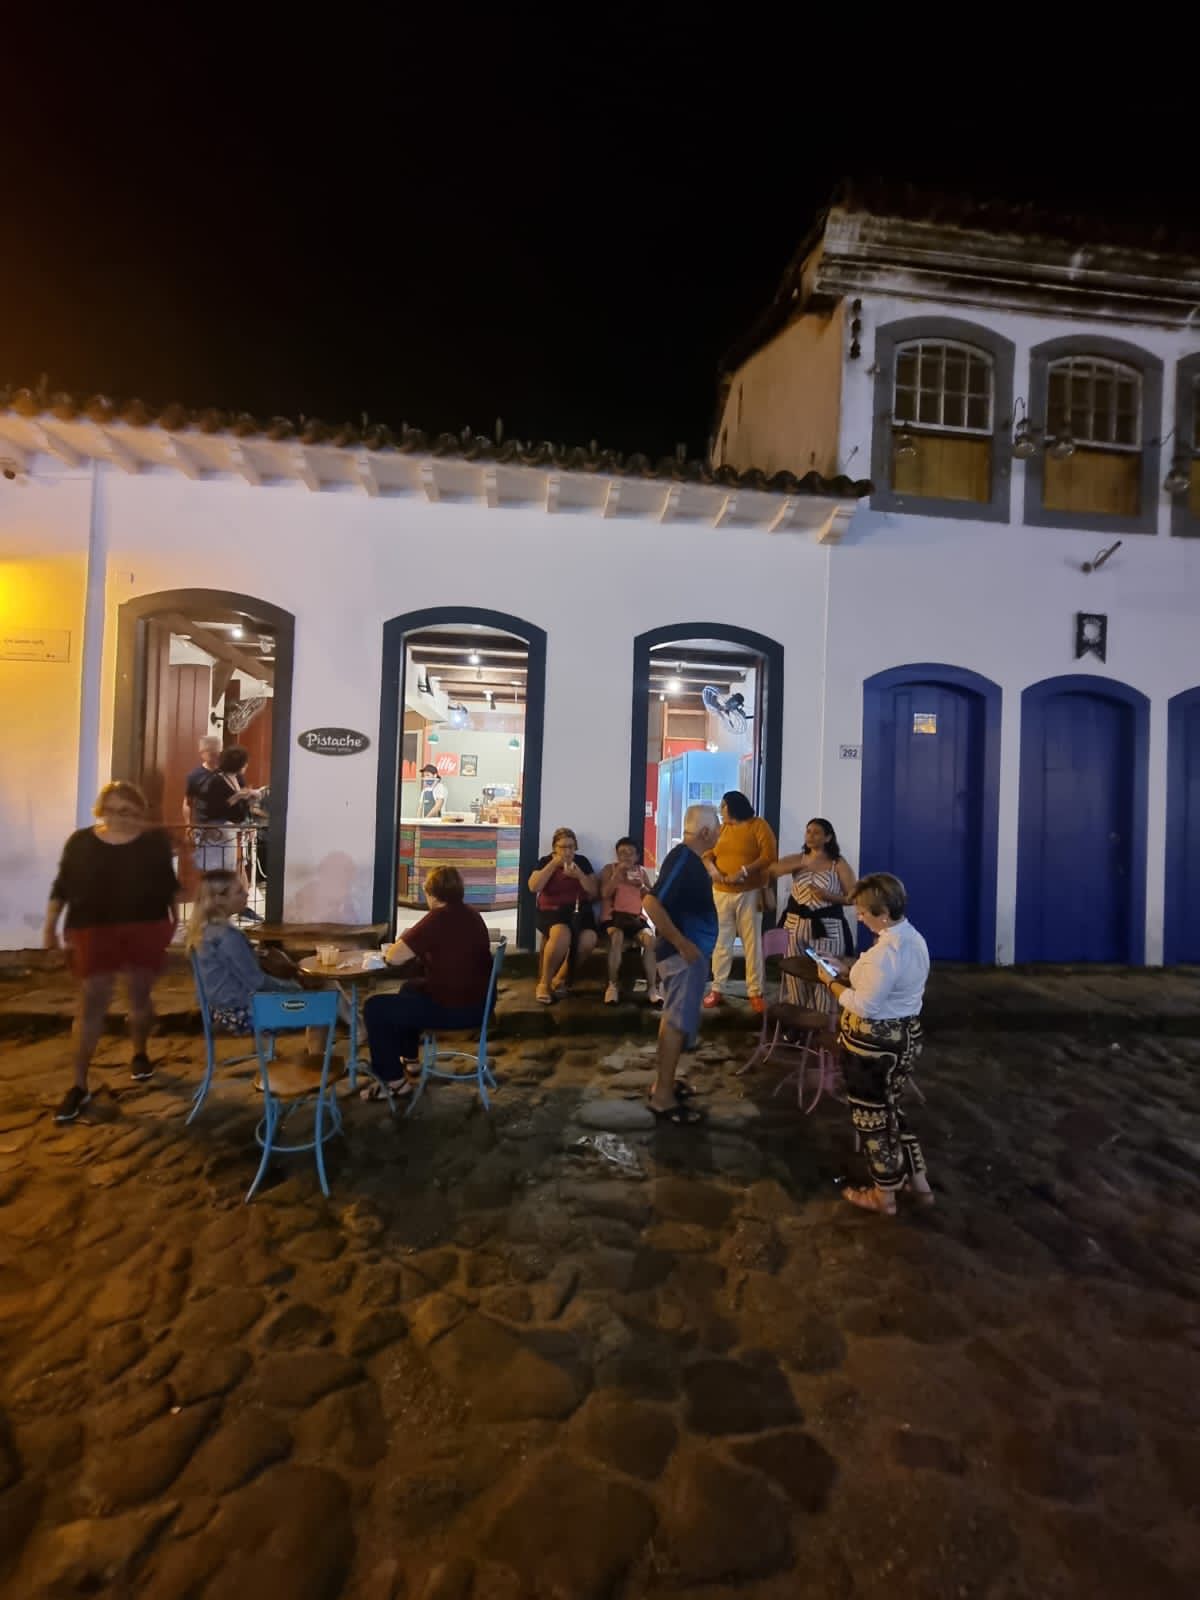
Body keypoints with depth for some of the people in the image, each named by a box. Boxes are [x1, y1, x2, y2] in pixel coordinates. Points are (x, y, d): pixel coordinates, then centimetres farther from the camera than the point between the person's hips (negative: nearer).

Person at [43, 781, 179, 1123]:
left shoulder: (155, 840, -1)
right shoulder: (80, 841, 0)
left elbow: (170, 883, 6)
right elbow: (62, 886, 6)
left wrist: (177, 919, 6)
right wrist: (50, 925, 3)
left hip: (146, 928, 0)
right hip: (94, 930, 0)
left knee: (141, 995, 11)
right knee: (91, 1003, 0)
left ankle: (139, 1054, 35)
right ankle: (79, 1085, 9)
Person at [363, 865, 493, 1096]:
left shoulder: (437, 919, -19)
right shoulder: (472, 915, 7)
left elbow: (394, 958, -18)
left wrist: (403, 940, 2)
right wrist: (417, 946, 12)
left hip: (453, 1009, -9)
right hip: (478, 1004, 9)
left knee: (374, 1008, 3)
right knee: (412, 987, 33)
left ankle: (394, 1081, 11)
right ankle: (409, 1060, 43)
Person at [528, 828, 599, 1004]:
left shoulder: (582, 861, 9)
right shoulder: (545, 861, 5)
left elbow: (594, 892, 4)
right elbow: (533, 887, -11)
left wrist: (579, 874, -13)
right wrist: (554, 864, -13)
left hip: (579, 910, 3)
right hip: (551, 910, -3)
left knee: (589, 940, -28)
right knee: (562, 935, -36)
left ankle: (561, 979, -5)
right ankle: (544, 983, -16)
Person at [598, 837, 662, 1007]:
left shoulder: (642, 871, 13)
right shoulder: (610, 869, 5)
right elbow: (605, 894, -10)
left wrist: (642, 886, -9)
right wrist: (617, 874, -16)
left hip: (636, 917, 3)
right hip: (612, 916, -2)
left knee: (650, 938, -28)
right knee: (617, 937, -35)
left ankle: (652, 987, -22)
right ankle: (612, 986, -25)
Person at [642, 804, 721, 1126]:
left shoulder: (691, 857, 9)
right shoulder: (682, 859, -21)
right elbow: (651, 903, -29)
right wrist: (681, 942, -27)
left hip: (691, 951, 10)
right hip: (684, 953, -10)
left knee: (674, 1017, 18)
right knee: (679, 1021, -4)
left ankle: (663, 1082, 30)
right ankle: (663, 1097, 5)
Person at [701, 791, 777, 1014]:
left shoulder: (758, 825, -4)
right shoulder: (721, 828, 12)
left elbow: (769, 856, -13)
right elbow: (707, 852, 8)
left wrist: (743, 871, -21)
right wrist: (711, 868, -14)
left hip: (749, 893, -4)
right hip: (721, 892, 4)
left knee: (752, 942, 1)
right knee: (721, 942, 7)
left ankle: (755, 992, 8)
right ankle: (717, 988, 13)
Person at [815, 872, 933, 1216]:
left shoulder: (884, 952, -29)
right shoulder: (914, 939, 2)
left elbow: (865, 1006, -26)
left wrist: (830, 982, -13)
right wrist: (850, 970, 7)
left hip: (875, 1045, -9)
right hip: (906, 1036, 9)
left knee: (872, 1115, 11)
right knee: (890, 1107, 26)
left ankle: (884, 1195, 29)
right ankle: (919, 1181, 38)